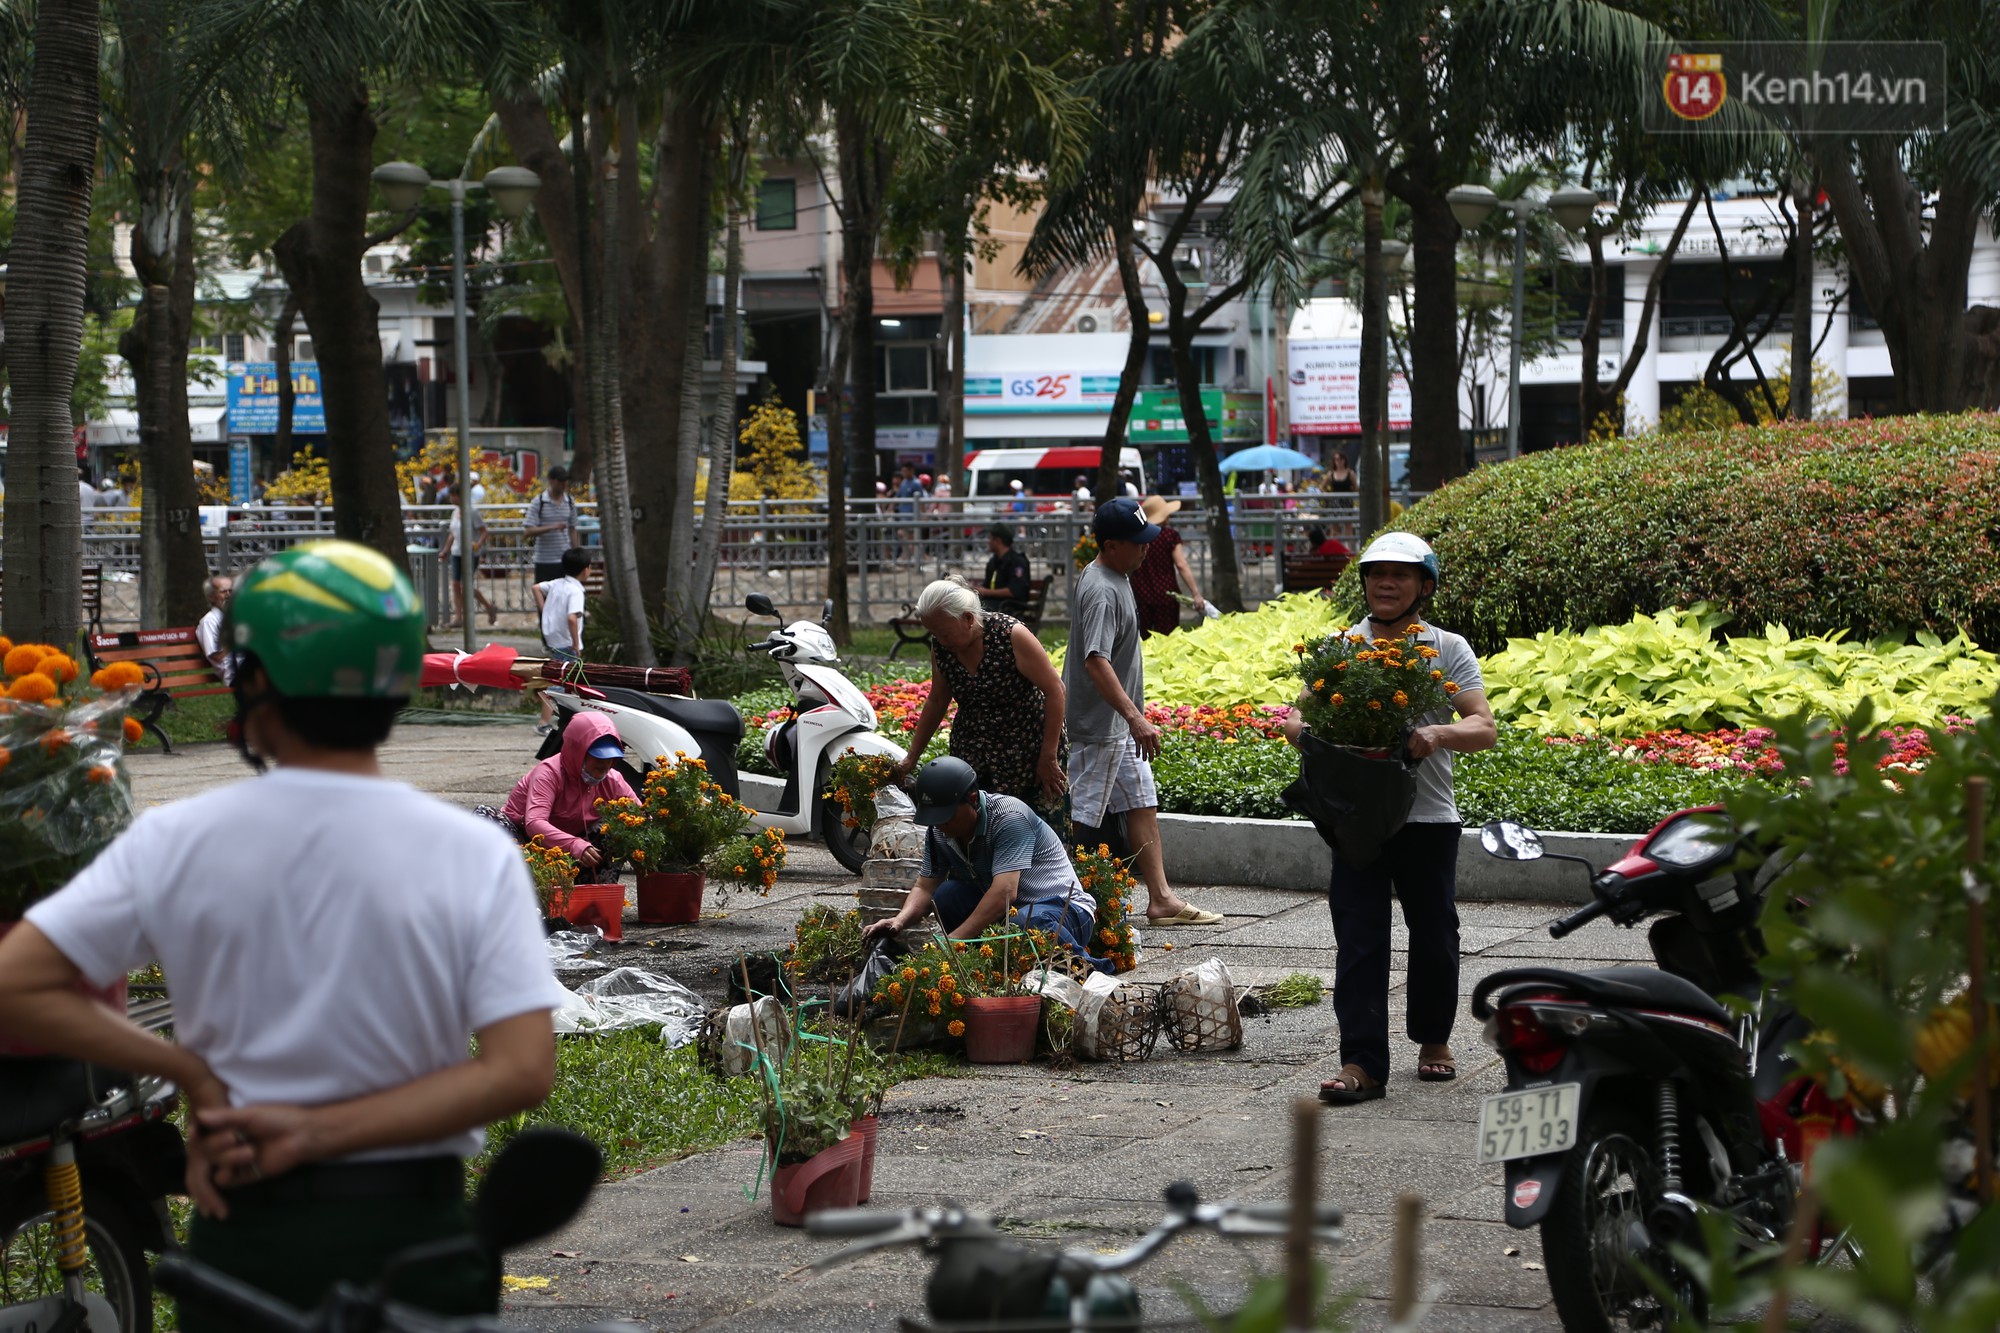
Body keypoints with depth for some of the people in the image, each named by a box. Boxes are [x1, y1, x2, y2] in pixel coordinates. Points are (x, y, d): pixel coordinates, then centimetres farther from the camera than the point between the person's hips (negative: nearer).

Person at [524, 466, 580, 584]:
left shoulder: (569, 502, 7)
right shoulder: (538, 503, -7)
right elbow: (527, 532, -13)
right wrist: (552, 527, -24)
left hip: (566, 561, 4)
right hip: (545, 562, -4)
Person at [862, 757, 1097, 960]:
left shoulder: (1009, 817, -23)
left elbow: (1004, 893, -32)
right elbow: (925, 888, 4)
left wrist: (952, 940, -36)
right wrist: (900, 920, -19)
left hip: (1063, 907, -6)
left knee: (1027, 921, -40)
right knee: (946, 895, -16)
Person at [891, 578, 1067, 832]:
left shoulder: (1011, 636, -19)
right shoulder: (940, 647, -3)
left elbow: (1055, 690, -15)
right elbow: (937, 701, 12)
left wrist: (1048, 757, -15)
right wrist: (912, 758, 13)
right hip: (972, 756, 5)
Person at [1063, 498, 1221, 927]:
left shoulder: (1115, 577, 9)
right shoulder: (1101, 591, -23)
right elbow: (1096, 661, -33)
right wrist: (1136, 718, -40)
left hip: (1122, 728, 10)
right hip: (1099, 727, -10)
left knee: (1142, 805, 12)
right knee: (1080, 818, -4)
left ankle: (1161, 899, 16)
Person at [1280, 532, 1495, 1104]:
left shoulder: (1448, 649, 1)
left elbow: (1485, 729, -8)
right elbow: (1296, 718, 7)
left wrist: (1438, 734, -28)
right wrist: (1305, 730, -18)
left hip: (1428, 817, 0)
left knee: (1434, 937, 11)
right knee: (1358, 939, -6)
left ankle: (1433, 1039, 33)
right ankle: (1361, 1062, -7)